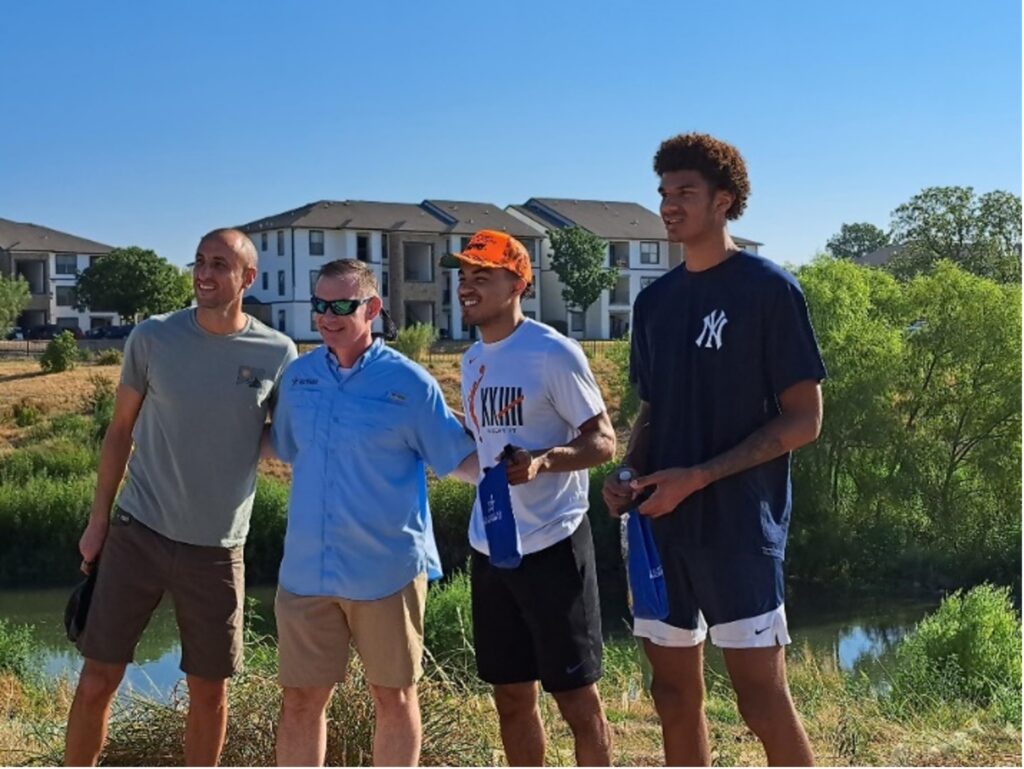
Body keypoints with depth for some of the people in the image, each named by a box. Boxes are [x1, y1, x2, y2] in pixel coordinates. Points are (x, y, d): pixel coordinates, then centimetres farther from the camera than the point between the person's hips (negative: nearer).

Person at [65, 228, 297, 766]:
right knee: (97, 681, 3)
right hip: (135, 535, 0)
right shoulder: (152, 338, -4)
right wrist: (98, 518, 5)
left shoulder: (278, 354, -4)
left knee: (209, 690, 10)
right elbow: (120, 431, 6)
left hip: (217, 549, 0)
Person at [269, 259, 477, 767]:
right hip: (306, 569, 3)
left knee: (393, 697, 12)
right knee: (301, 699, 10)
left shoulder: (409, 382, -8)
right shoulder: (297, 376, 4)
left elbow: (461, 461, -4)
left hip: (387, 569, -3)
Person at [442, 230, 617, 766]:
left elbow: (603, 442, -13)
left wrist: (543, 460, -28)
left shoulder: (553, 353, -12)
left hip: (552, 546, -7)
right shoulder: (472, 360, 11)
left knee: (577, 696, 2)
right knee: (511, 697, 15)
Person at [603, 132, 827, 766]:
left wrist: (699, 477, -16)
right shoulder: (656, 300, 12)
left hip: (740, 525, -6)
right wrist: (629, 474, -1)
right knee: (676, 695, 11)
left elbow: (804, 419, -10)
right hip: (663, 525, 6)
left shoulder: (768, 288, -7)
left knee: (763, 698, -4)